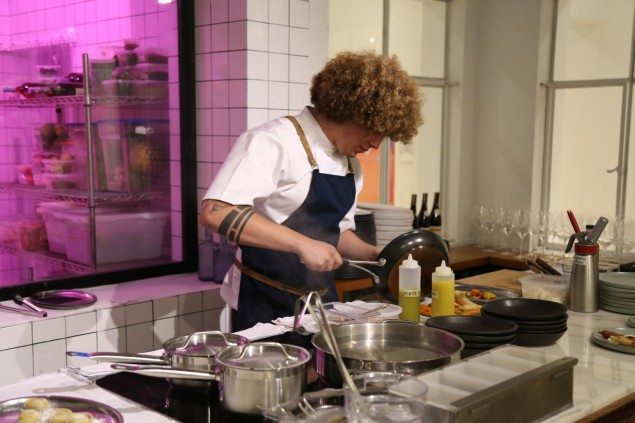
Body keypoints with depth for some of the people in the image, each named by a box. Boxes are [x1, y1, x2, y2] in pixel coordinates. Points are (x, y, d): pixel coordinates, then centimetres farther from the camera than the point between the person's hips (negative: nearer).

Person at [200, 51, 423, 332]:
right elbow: (215, 212, -28)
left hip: (322, 298, 8)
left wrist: (375, 254, 3)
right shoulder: (273, 142, -17)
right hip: (265, 305, -7)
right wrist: (302, 243, -31)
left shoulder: (350, 164, 9)